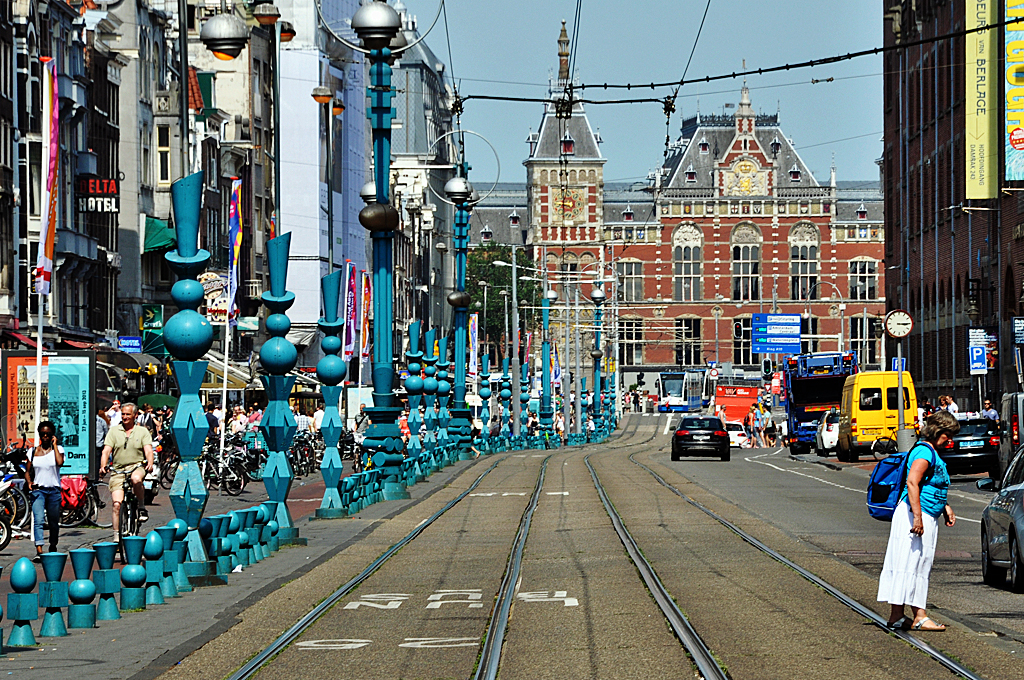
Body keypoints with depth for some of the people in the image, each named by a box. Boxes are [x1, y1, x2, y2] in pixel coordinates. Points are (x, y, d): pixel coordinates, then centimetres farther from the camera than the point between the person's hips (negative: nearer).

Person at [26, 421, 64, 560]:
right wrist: (29, 482, -7)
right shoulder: (33, 451, 10)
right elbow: (28, 471, 13)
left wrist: (54, 445, -7)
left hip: (54, 490, 0)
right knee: (38, 520, -17)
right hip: (38, 490, 0)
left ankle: (53, 548, 32)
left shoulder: (58, 449, 5)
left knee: (53, 522, 11)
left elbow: (60, 462, -16)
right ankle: (39, 551, -28)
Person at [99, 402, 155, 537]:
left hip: (137, 467, -1)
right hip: (117, 471, 1)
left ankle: (142, 508, -17)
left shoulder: (143, 432, 9)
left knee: (136, 479, -38)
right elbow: (106, 451, 1)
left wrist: (150, 463, -25)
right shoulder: (114, 431, 10)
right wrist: (103, 466, -18)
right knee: (117, 504, -11)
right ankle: (117, 534, -2)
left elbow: (148, 450, -3)